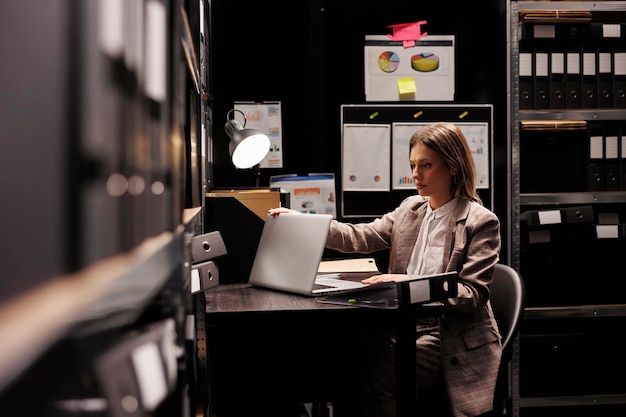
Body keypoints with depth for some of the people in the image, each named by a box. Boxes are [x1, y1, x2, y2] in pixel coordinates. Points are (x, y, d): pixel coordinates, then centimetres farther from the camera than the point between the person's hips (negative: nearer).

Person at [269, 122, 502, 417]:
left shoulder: (481, 222, -7)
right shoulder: (411, 208, 11)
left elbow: (473, 294, -13)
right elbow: (361, 238, 8)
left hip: (448, 337, -5)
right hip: (405, 323, 5)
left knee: (375, 375, -25)